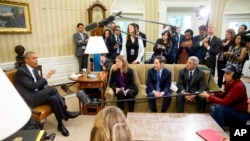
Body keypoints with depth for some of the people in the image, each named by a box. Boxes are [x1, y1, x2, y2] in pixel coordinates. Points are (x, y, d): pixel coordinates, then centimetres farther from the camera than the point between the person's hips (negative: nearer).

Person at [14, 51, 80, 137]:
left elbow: (39, 83, 16)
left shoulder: (34, 69, 13)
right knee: (53, 90, -26)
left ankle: (60, 124, -15)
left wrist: (45, 87, -7)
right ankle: (66, 114, -13)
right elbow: (32, 86, -21)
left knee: (54, 98, -23)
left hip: (36, 95, 8)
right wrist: (46, 78, -19)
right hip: (28, 99, -7)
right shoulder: (21, 71, -13)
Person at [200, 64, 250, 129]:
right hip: (232, 110, 8)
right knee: (213, 109, -6)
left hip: (241, 115, -8)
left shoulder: (238, 86, -27)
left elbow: (225, 102, -30)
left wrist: (208, 96, -25)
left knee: (218, 107, -26)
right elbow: (224, 95, 12)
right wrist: (213, 94, -6)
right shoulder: (228, 82, -4)